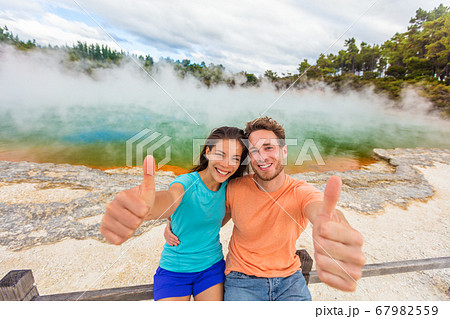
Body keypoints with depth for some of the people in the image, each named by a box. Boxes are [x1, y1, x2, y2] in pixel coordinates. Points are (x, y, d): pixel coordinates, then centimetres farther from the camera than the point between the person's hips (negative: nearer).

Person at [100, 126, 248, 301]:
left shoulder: (228, 186, -9)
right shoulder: (186, 182, -24)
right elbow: (169, 199, -46)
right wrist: (142, 207, -68)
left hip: (212, 268, 4)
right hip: (174, 271, -3)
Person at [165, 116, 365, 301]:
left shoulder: (302, 193, -16)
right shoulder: (235, 189, -13)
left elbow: (322, 212, -38)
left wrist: (338, 232, -64)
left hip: (289, 278, 1)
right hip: (242, 280, 0)